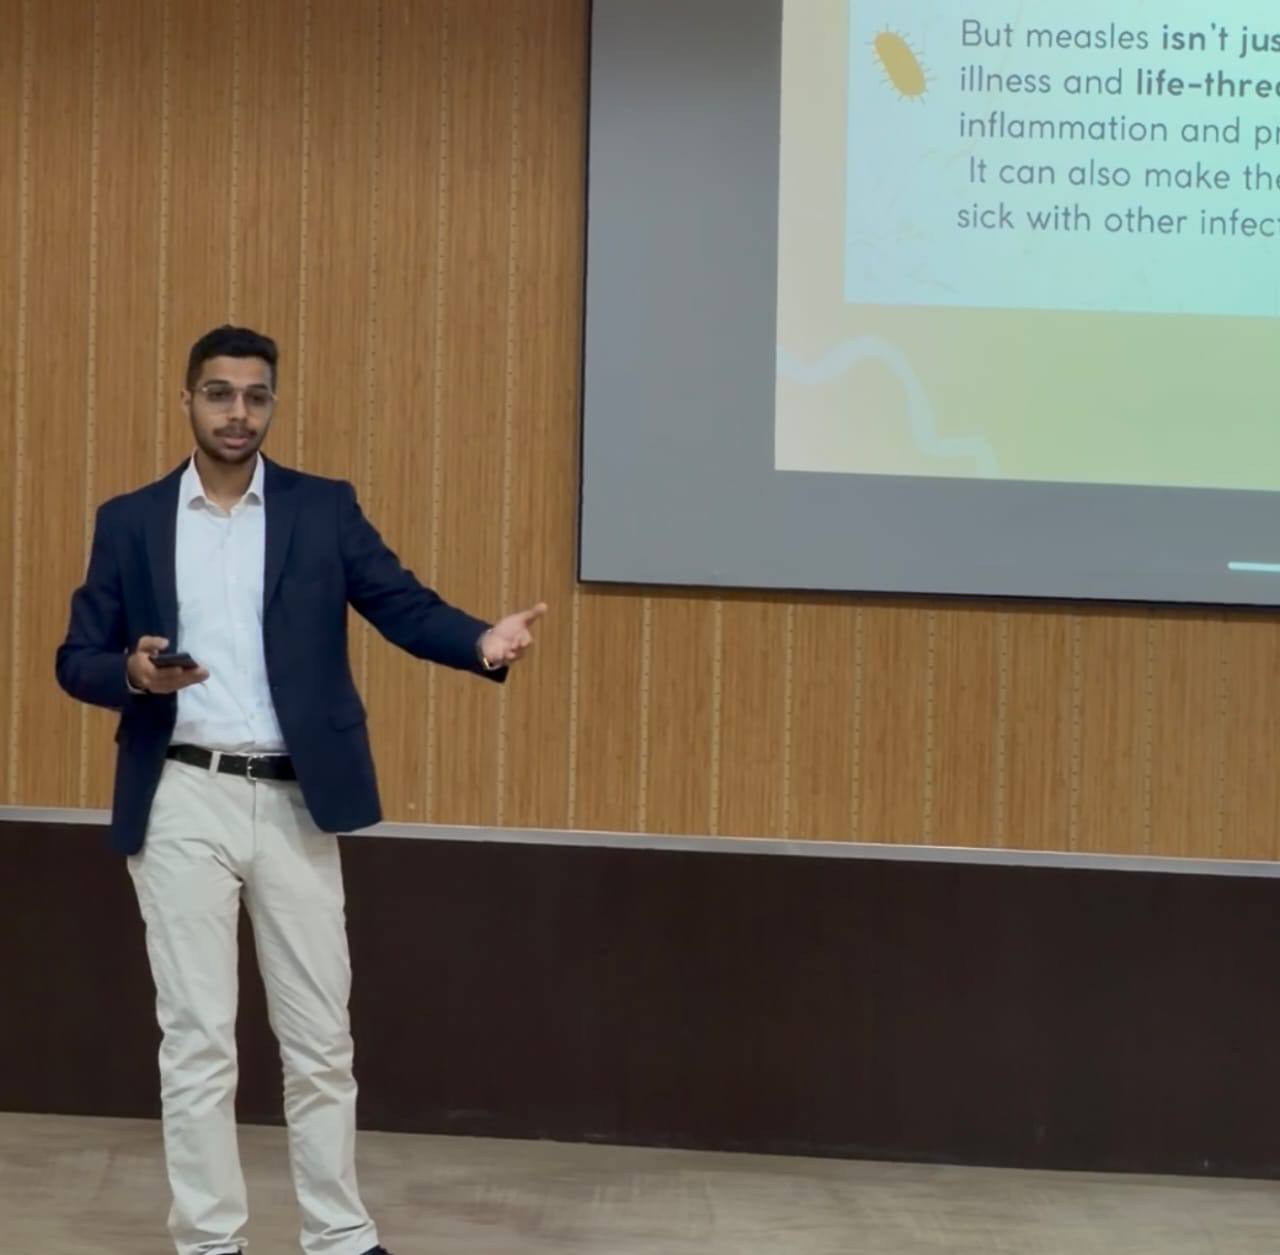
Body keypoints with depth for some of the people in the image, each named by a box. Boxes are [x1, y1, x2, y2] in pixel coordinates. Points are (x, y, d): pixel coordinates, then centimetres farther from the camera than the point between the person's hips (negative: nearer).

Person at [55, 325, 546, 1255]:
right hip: (182, 804, 0)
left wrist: (481, 642, -26)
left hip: (295, 803, 1)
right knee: (197, 1039, 4)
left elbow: (402, 605, -6)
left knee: (320, 1038, 7)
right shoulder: (130, 522, 5)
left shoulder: (325, 510, 5)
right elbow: (77, 659, 5)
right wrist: (132, 673, -17)